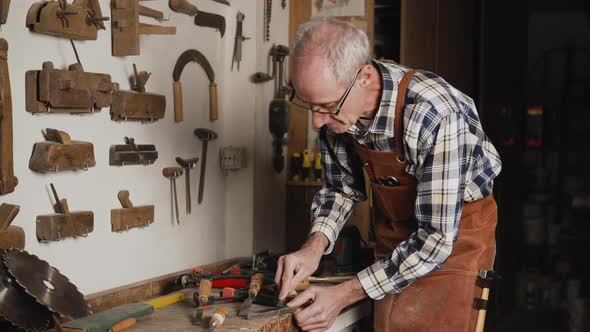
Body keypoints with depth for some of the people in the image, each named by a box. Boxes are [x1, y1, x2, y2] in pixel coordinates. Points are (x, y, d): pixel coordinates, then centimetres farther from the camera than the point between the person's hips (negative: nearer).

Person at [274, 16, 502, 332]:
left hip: (456, 228, -5)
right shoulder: (335, 101, -16)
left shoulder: (435, 115, -35)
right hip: (394, 226, 5)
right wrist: (315, 244, -17)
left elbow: (436, 238, -29)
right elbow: (342, 187, 1)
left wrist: (344, 295, -28)